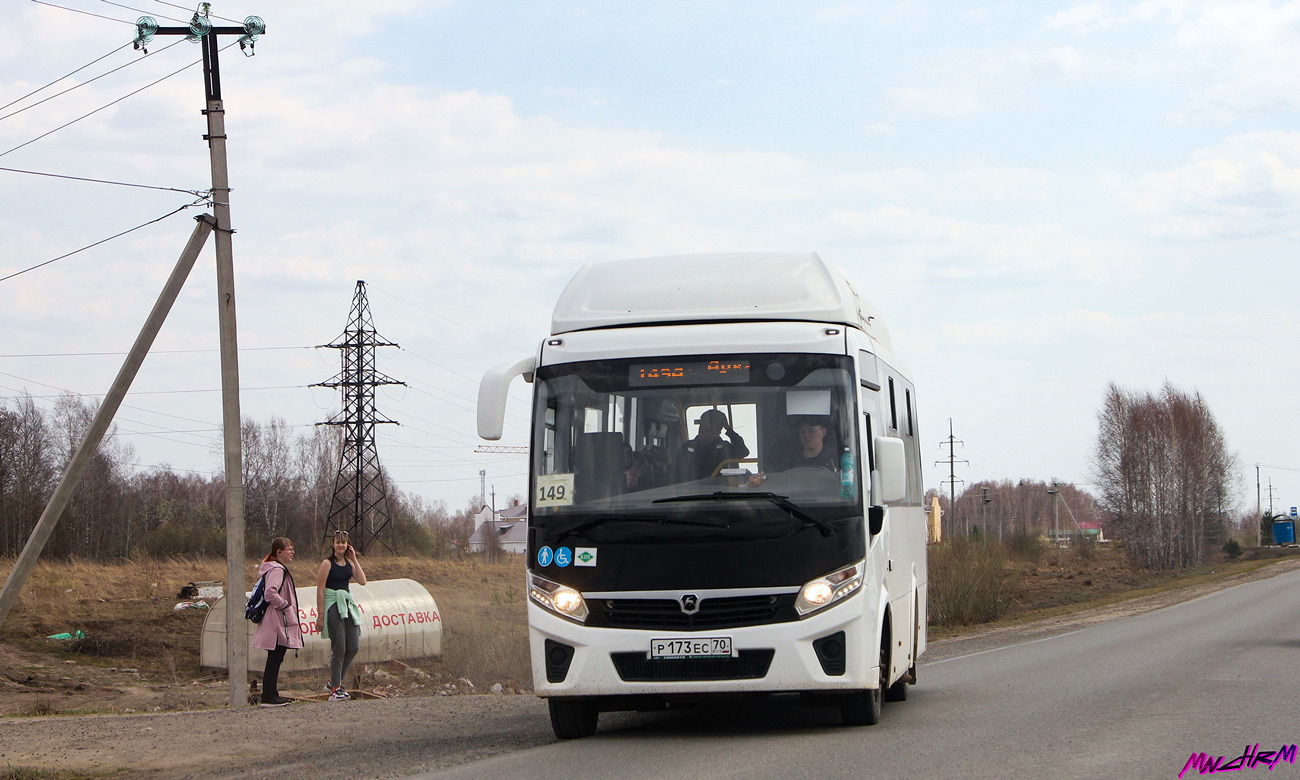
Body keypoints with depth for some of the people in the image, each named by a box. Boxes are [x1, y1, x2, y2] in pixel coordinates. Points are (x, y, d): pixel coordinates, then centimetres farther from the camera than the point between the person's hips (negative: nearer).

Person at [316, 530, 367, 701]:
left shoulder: (349, 563, 11)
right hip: (332, 606, -7)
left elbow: (362, 581, -1)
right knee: (339, 649, -7)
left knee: (353, 647, 5)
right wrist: (320, 615, -13)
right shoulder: (327, 564, -7)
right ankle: (335, 689, -1)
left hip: (348, 605, 7)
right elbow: (320, 589, -9)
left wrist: (354, 559, -1)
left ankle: (334, 682, 19)